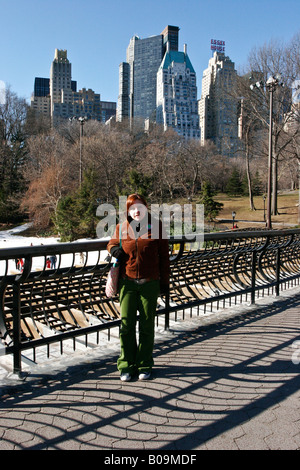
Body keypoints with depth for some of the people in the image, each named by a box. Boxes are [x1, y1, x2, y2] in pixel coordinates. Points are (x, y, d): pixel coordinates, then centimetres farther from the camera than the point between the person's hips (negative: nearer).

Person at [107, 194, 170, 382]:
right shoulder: (122, 228, 3)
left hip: (150, 283, -1)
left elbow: (164, 255, 2)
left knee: (147, 325, 8)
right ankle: (127, 366, 16)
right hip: (127, 282, 1)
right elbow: (113, 242, 21)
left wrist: (165, 281, 1)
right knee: (126, 324, 1)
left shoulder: (156, 225, -1)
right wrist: (114, 249, -5)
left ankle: (145, 365, 22)